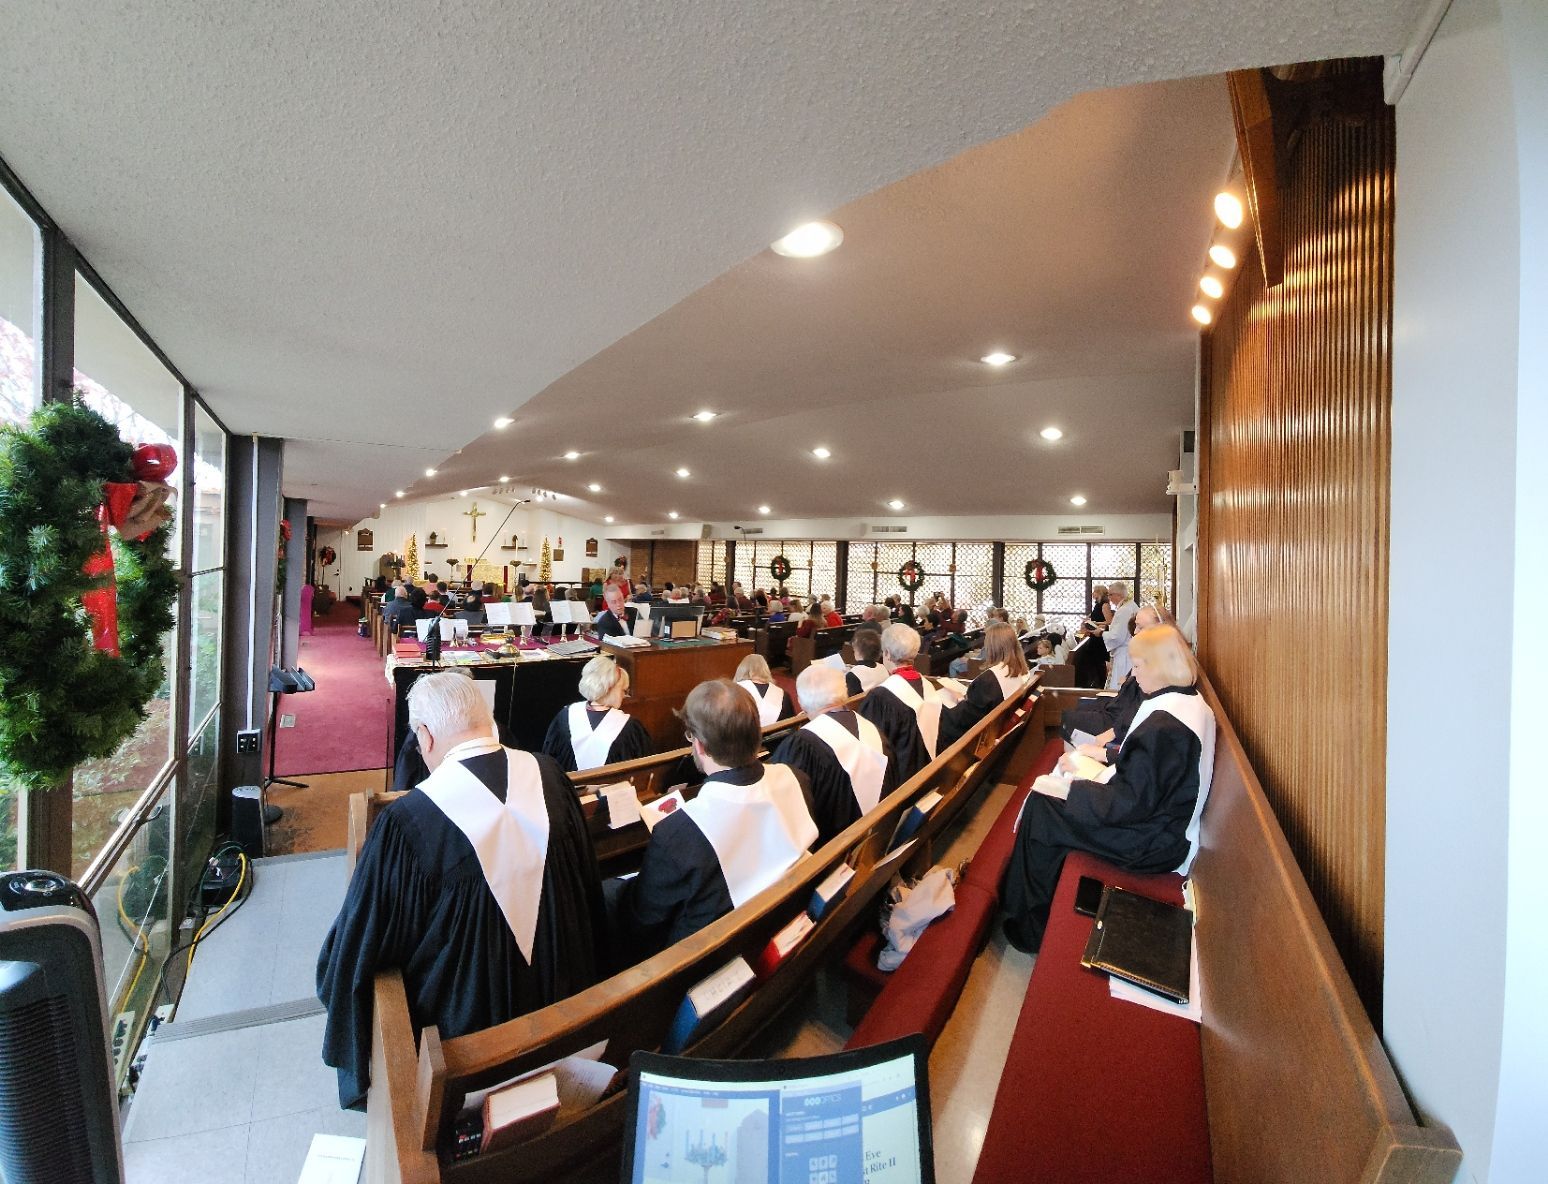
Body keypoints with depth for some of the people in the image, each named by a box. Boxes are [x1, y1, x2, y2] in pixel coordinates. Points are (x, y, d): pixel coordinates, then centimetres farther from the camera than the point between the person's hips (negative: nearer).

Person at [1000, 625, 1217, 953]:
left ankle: (1030, 927, 17)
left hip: (1152, 846, -9)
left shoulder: (1164, 724, -29)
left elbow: (1131, 804, -27)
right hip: (1170, 827, 9)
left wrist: (1071, 787, -16)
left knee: (1039, 809, -1)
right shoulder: (1193, 703, 2)